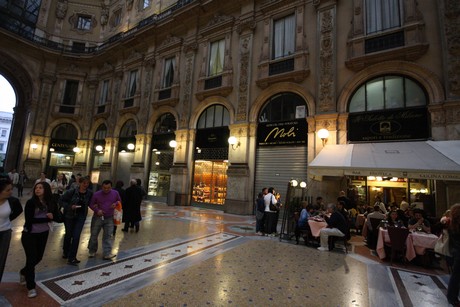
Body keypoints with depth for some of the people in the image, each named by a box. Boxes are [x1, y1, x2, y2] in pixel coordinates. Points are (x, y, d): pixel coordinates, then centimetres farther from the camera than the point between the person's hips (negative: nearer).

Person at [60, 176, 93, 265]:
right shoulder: (71, 192, -17)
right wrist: (70, 206, -22)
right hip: (69, 216, -1)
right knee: (68, 234, 17)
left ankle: (71, 258, 6)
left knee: (76, 236, -6)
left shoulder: (90, 193, -7)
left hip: (81, 217, 1)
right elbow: (61, 200, -9)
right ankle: (65, 252, 44)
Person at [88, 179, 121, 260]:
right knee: (94, 235, 12)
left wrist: (115, 204, -12)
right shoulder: (96, 194, -10)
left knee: (107, 236, 0)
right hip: (98, 217, 0)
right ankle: (92, 251, 34)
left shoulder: (115, 193, -5)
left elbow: (119, 201, 11)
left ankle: (107, 254, 4)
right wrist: (97, 210, -17)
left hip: (109, 218, 0)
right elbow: (91, 204, 1)